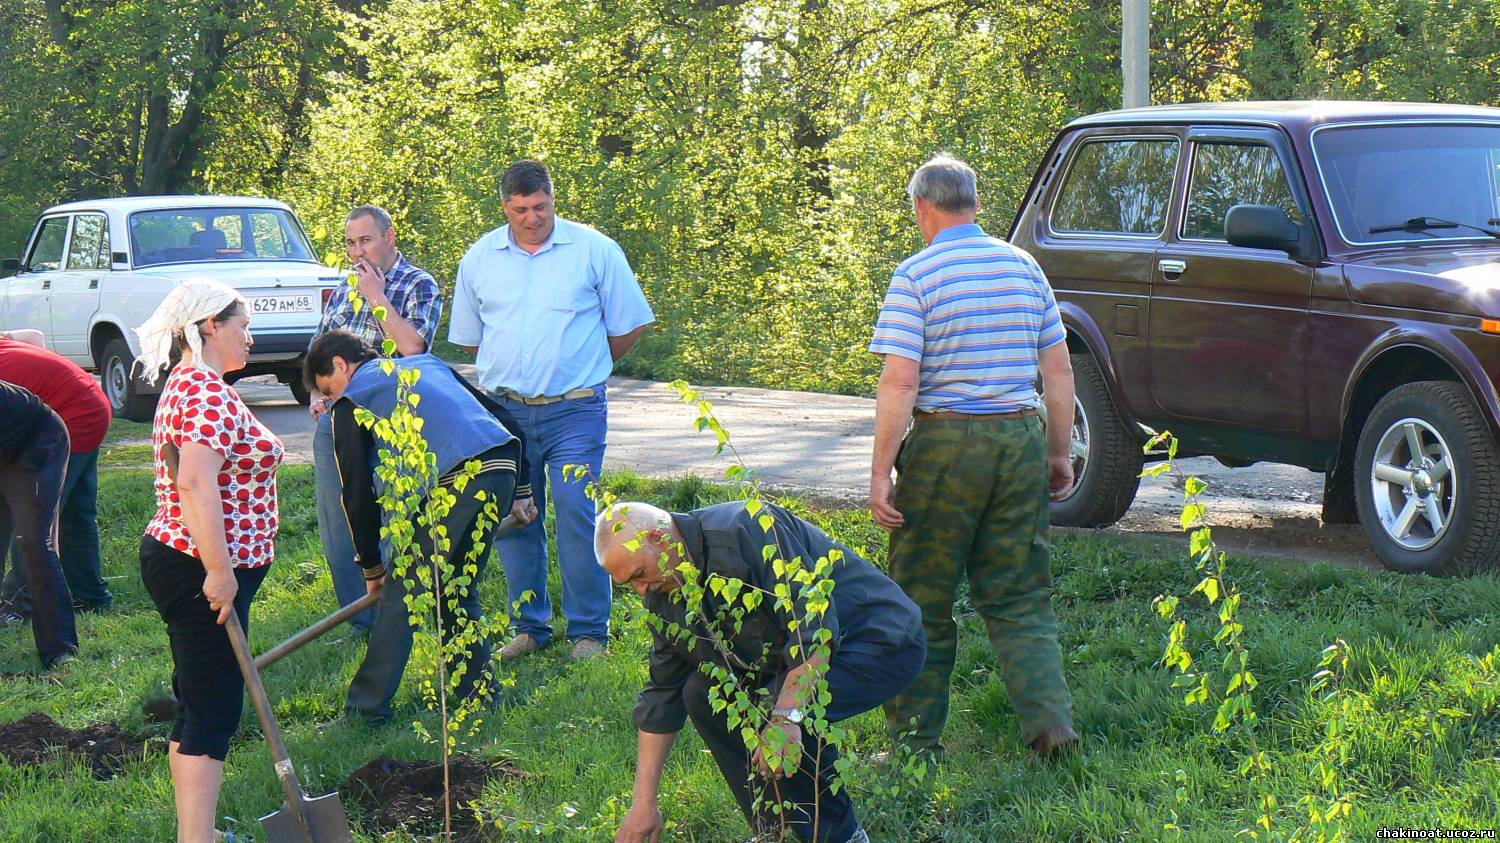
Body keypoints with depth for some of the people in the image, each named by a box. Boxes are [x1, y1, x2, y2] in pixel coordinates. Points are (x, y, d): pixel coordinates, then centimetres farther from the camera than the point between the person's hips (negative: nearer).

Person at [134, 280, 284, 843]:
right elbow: (198, 485, -30)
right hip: (200, 569, -11)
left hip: (178, 559, 11)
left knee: (199, 704, 16)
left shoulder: (186, 385, 17)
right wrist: (220, 571, -28)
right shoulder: (209, 394, -18)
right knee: (212, 711, -9)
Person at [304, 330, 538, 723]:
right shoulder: (428, 363, 32)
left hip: (451, 483, -7)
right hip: (503, 469, 7)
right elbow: (507, 422, 29)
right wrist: (519, 492, 33)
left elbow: (357, 494, 11)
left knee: (401, 591, 3)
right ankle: (478, 693, 24)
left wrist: (371, 567, 21)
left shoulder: (352, 401, 12)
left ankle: (369, 704, 3)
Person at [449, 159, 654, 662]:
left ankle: (589, 631, -2)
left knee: (577, 516, -10)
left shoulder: (594, 250, 0)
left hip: (574, 412, -3)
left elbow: (628, 326, 7)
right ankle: (530, 627, 17)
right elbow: (469, 338, 20)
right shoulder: (480, 258, 8)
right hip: (504, 411, 3)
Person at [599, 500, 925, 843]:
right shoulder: (664, 591, 3)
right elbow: (662, 696, 9)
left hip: (885, 644, -9)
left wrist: (786, 718, -38)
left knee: (768, 710, -28)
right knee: (703, 692, 0)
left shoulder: (746, 531, -26)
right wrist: (644, 802, 7)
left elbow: (814, 625, -32)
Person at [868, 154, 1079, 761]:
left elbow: (899, 381, -14)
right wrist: (1058, 452, 19)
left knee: (923, 599, 7)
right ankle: (1051, 722, -2)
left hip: (946, 442, -4)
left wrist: (881, 473, -11)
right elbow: (1058, 370, 10)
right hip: (1021, 437, 4)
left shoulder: (916, 276, -8)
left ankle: (916, 739, 13)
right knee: (1020, 597, 11)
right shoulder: (1023, 266, 8)